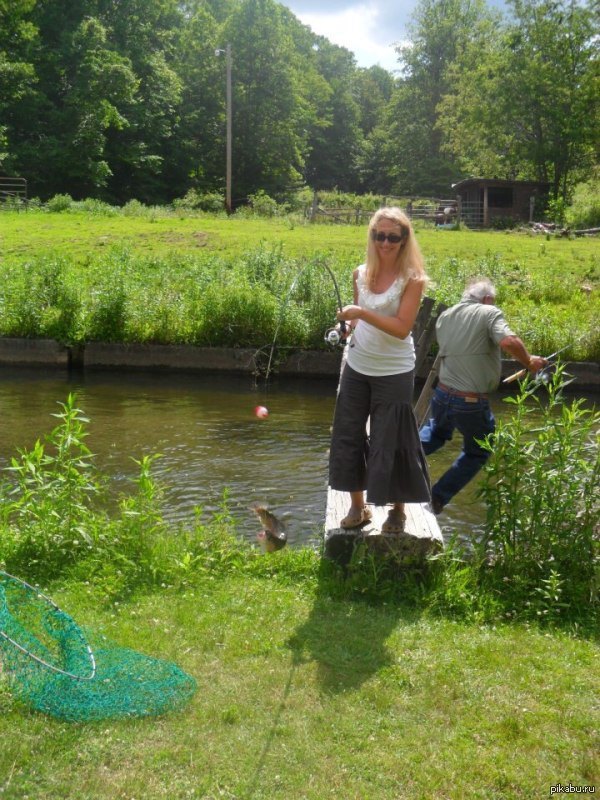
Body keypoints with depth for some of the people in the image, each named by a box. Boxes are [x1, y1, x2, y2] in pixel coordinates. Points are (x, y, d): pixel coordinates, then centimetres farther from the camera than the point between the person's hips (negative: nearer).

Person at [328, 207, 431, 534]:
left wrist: (362, 313, -29)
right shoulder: (361, 273, 2)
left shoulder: (411, 279, -13)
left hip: (393, 373, -5)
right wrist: (351, 324, -5)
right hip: (357, 368, 5)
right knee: (348, 435, 10)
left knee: (390, 442, 3)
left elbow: (402, 327, -21)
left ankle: (397, 509, 23)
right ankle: (357, 505, 26)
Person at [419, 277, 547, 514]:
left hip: (442, 394, 6)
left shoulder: (444, 317, 7)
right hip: (473, 403, -5)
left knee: (437, 432, 36)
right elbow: (509, 342, -26)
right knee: (477, 452, 19)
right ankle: (437, 498, 16)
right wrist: (529, 362, -9)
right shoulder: (489, 313, -10)